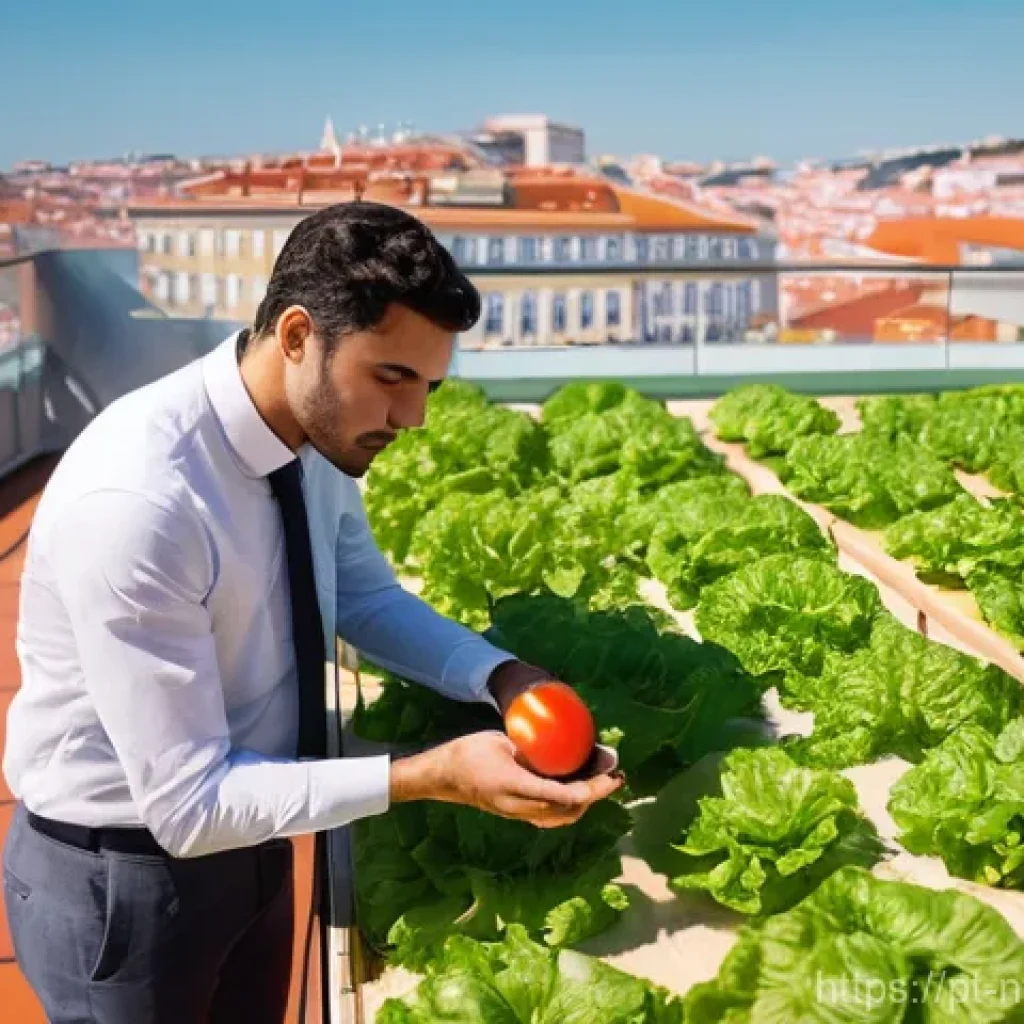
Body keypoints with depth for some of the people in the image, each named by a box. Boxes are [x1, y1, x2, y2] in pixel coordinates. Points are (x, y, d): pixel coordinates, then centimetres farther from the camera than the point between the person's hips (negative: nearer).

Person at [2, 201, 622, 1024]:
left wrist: (501, 677, -11)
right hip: (121, 875, -6)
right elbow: (188, 804, -29)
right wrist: (433, 777, -32)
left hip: (247, 837, 7)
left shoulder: (320, 432, -12)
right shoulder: (134, 502, -34)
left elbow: (365, 596, 5)